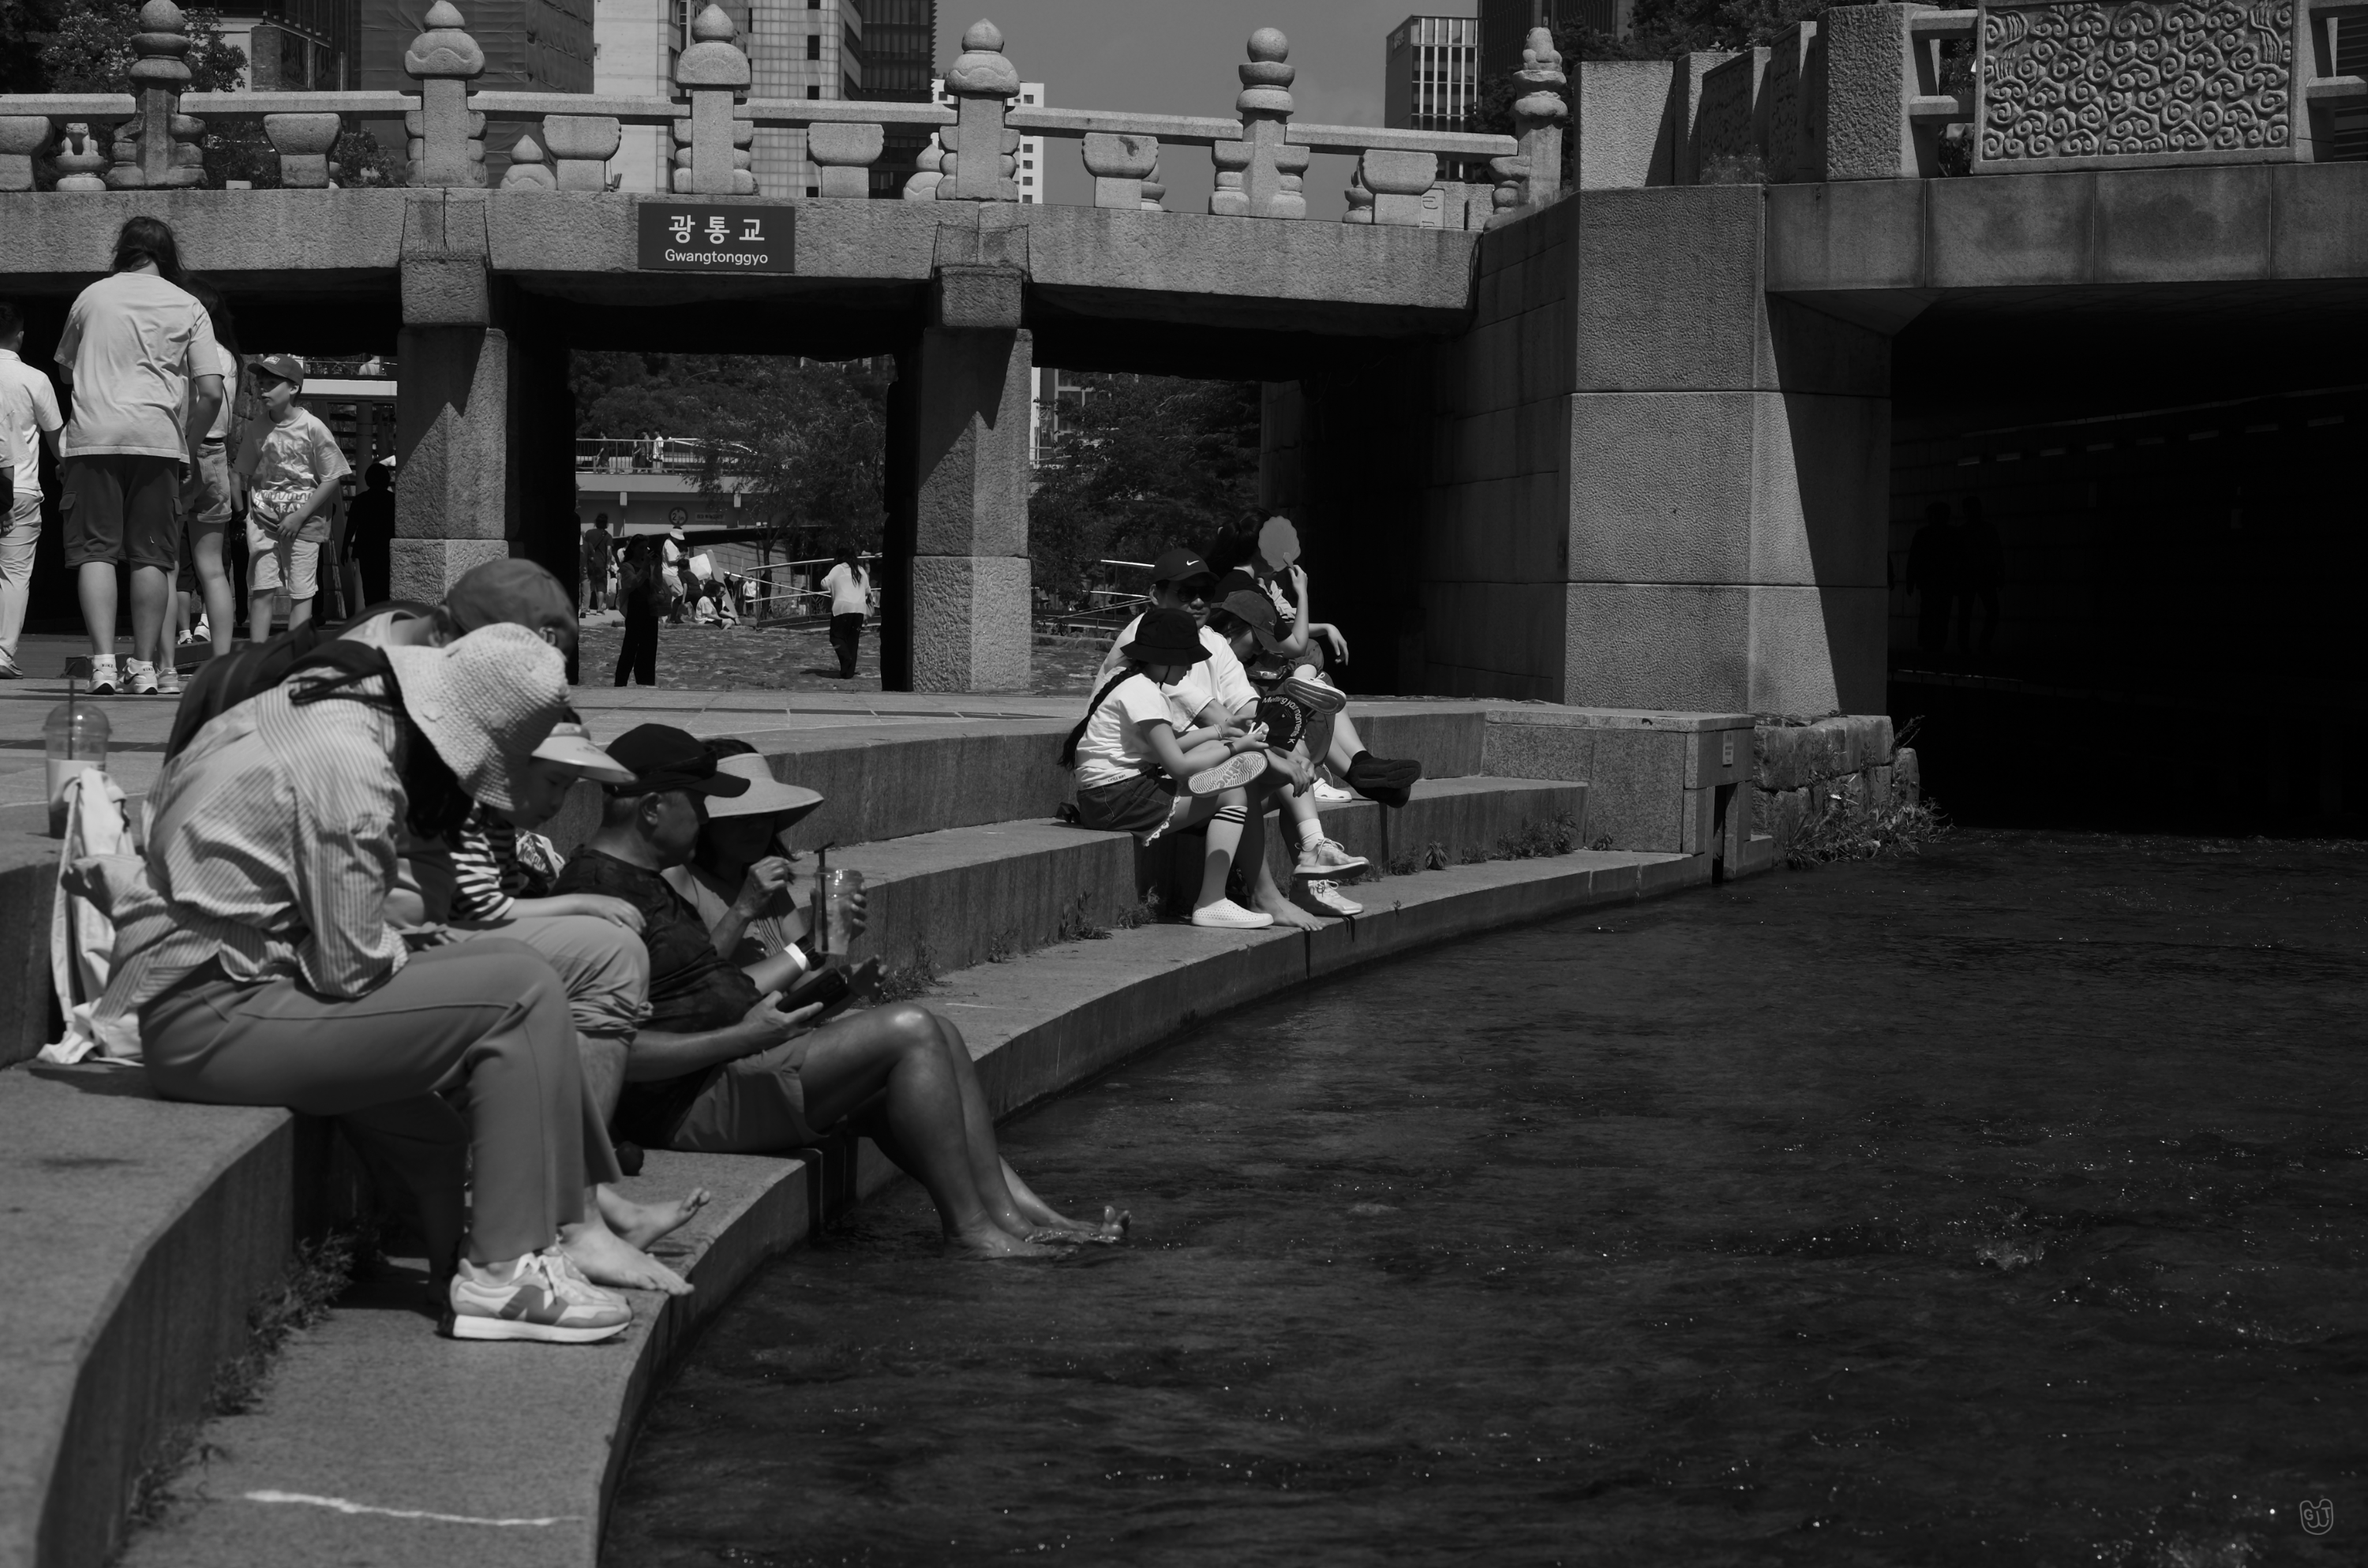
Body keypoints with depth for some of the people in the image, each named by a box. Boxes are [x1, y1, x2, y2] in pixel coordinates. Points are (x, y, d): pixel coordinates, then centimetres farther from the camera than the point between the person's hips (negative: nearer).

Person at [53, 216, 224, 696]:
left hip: (93, 437, 0)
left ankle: (103, 661, -12)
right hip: (159, 439, 0)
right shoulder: (187, 307, 8)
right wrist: (191, 443, 12)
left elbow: (65, 373, 24)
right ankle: (145, 665, 4)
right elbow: (211, 391, 0)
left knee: (95, 551, -1)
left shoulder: (91, 297, 12)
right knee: (152, 555, 5)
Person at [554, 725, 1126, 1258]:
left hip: (736, 1060, 12)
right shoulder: (600, 895, -17)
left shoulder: (642, 881, 19)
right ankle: (971, 1228, -10)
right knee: (909, 1031, -17)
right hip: (693, 1106, -12)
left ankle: (1011, 1210, -1)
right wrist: (743, 1037, -23)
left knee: (937, 1038, 7)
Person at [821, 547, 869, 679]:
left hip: (842, 607, -4)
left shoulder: (838, 569, 1)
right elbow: (868, 590, 24)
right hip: (859, 608, 4)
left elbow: (825, 584, -7)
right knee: (853, 640, 9)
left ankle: (846, 657, -23)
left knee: (837, 636, 4)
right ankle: (849, 672, 7)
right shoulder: (861, 571, 16)